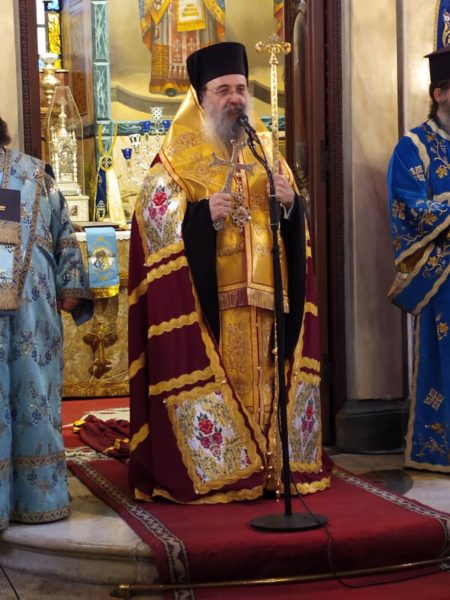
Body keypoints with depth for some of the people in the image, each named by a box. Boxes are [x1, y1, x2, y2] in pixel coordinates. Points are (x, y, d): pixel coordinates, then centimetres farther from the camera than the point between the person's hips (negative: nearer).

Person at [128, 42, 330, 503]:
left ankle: (272, 465, 14)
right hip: (207, 298, -4)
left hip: (267, 294, 4)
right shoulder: (177, 159, 0)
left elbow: (296, 228, 14)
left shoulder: (265, 150, 14)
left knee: (267, 379, 6)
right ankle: (210, 471, 3)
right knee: (209, 382, -5)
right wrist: (205, 215, -21)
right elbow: (155, 223, -8)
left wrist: (290, 203, -8)